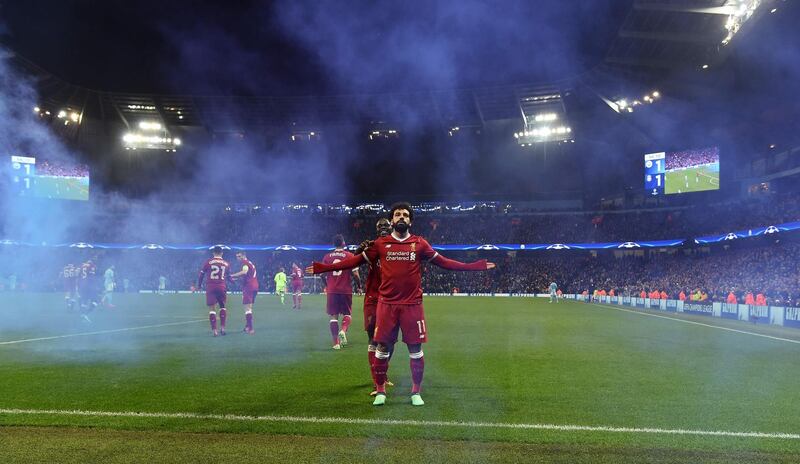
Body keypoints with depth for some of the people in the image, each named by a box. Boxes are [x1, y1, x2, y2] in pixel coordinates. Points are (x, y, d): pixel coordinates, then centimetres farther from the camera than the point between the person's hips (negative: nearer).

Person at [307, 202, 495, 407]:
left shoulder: (420, 244, 5)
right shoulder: (380, 244, 5)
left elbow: (443, 262, 10)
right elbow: (356, 260, 9)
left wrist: (476, 266, 7)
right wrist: (323, 268, 7)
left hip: (412, 305, 0)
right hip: (387, 304, 0)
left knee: (415, 349, 5)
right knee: (383, 348, 4)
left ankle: (416, 392, 22)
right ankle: (380, 392, 21)